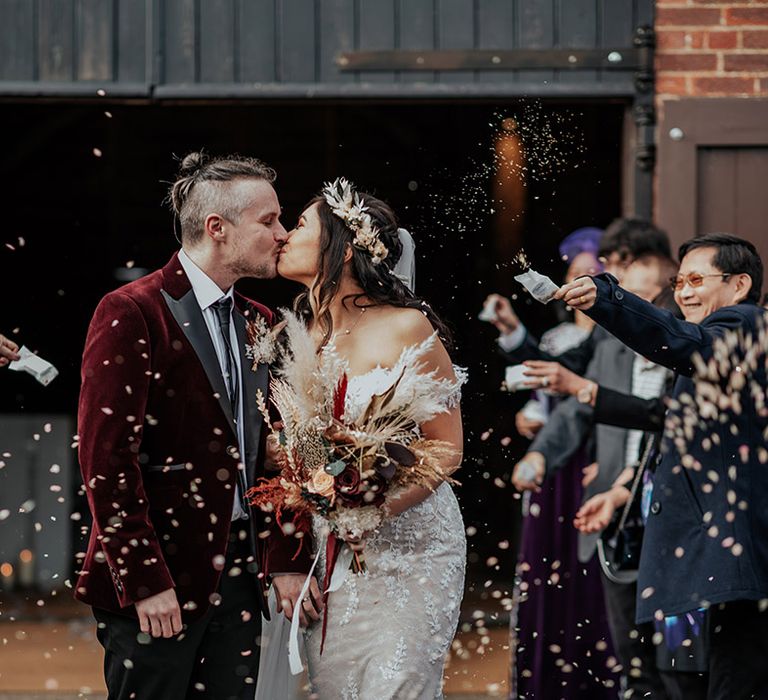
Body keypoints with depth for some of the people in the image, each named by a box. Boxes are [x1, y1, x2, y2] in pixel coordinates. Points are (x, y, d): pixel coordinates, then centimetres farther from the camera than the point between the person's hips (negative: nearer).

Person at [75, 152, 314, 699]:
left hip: (240, 569, 7)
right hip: (157, 576, -7)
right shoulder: (131, 314, -10)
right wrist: (144, 581, -18)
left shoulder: (258, 322, 13)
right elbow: (107, 458, -15)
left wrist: (288, 562, 7)